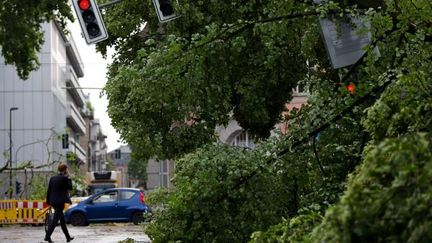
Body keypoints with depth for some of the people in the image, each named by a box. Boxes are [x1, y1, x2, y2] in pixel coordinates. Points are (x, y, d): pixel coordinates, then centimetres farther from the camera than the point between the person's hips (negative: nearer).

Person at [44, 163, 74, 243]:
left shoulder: (53, 178, 9)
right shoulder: (64, 178, -11)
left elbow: (49, 191, 10)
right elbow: (70, 187, -3)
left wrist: (48, 201, 14)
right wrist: (68, 178, 2)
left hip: (53, 201, 8)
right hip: (60, 201, -8)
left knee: (62, 220, 15)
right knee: (55, 219, -6)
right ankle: (47, 236, -13)